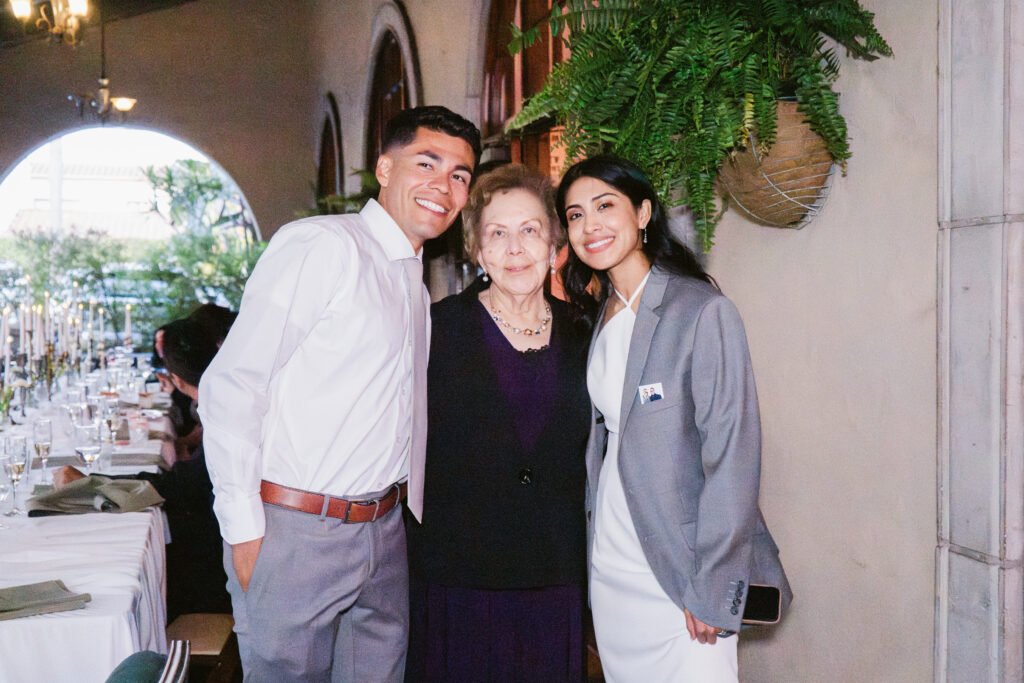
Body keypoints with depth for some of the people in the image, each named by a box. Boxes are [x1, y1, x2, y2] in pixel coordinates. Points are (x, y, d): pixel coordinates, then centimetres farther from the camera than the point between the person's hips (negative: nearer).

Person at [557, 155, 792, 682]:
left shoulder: (702, 311, -13)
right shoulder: (601, 315, 10)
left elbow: (732, 456, -16)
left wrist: (711, 589, -17)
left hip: (679, 572, -6)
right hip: (607, 568, 6)